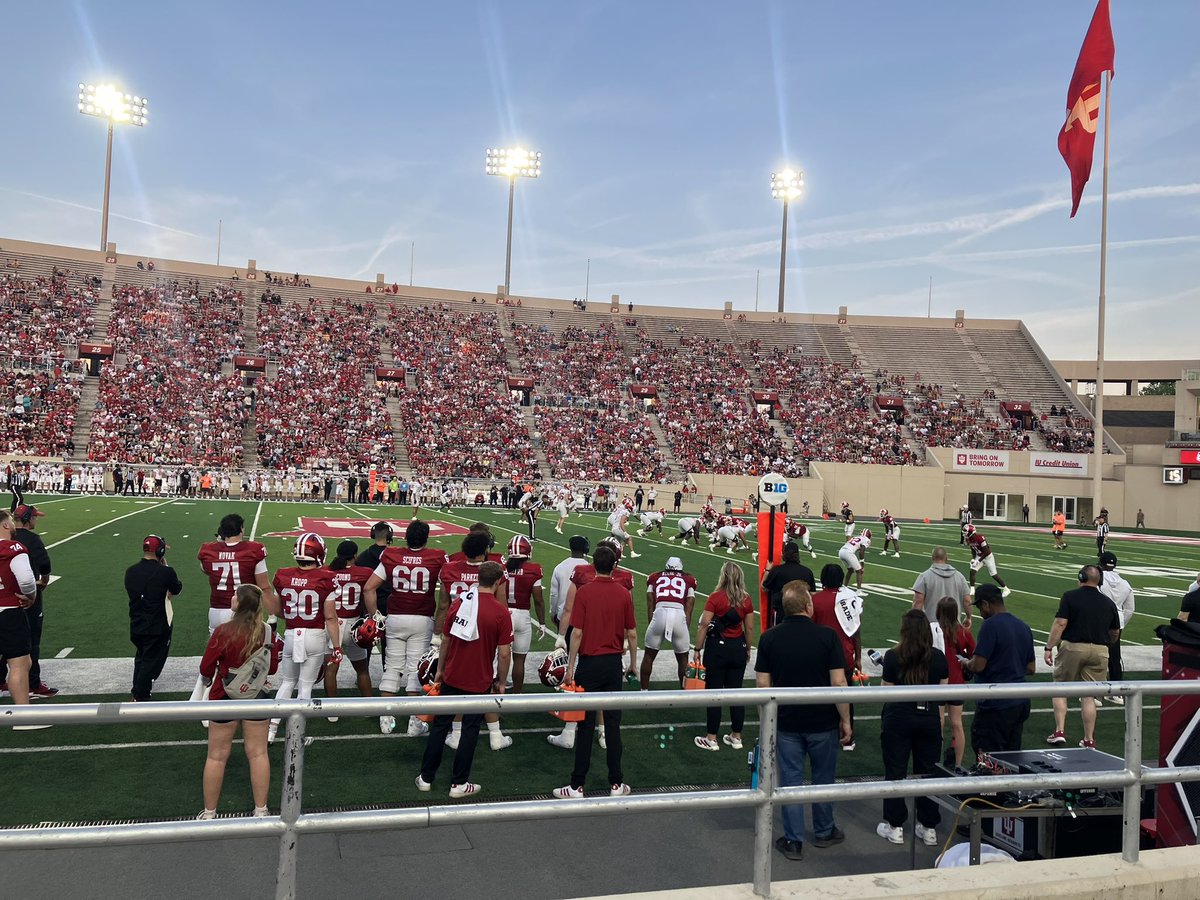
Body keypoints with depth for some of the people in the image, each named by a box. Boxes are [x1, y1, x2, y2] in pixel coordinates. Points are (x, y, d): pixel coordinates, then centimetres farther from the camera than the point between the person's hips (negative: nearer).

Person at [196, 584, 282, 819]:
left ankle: (209, 813, 24)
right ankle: (261, 810, 21)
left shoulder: (223, 632, -21)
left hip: (225, 699, -2)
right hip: (257, 698, 3)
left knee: (217, 756, 13)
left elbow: (205, 669, -11)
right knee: (258, 754, 13)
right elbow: (272, 669, 0)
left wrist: (209, 677, 10)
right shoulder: (267, 632, -11)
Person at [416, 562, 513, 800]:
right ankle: (459, 783, 16)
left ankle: (426, 777, 25)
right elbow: (504, 653, -13)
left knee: (440, 725, 15)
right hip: (479, 682, -3)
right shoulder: (501, 613, -15)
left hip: (451, 677, 3)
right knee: (470, 731, 9)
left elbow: (445, 641, 4)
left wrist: (440, 669, 16)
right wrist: (501, 682, 1)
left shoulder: (458, 602, -3)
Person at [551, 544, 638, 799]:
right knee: (613, 723, 10)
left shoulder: (584, 592, -10)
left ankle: (577, 786, 9)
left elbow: (577, 633, -12)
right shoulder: (624, 594, -2)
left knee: (586, 724, 3)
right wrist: (633, 663, 15)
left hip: (589, 663, -2)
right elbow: (632, 633, 3)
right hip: (613, 663, 2)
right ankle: (616, 783, 16)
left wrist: (570, 666, -4)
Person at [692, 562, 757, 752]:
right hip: (738, 647, 4)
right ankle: (736, 737, 21)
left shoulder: (716, 597, -12)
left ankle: (711, 739, 11)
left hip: (717, 646, -4)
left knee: (713, 692, 5)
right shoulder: (746, 599, 0)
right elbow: (748, 628, 6)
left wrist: (698, 649, -6)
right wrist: (747, 649, 18)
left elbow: (704, 625, -13)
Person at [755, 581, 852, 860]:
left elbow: (762, 683, -4)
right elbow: (838, 683, -14)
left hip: (786, 722, 1)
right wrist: (845, 720, -3)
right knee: (823, 777, 17)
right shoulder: (827, 636, -13)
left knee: (790, 780, 10)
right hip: (823, 722, -1)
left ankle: (793, 841, 15)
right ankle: (824, 832, 33)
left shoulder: (769, 638, -6)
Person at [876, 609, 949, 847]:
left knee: (895, 772, 8)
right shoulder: (939, 657, -2)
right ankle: (928, 827, 20)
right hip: (929, 718, 3)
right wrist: (939, 722, 12)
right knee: (928, 773, 12)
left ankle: (895, 827, 15)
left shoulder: (893, 657, -11)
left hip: (898, 719, -3)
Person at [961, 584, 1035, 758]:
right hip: (1020, 703, 8)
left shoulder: (990, 625, -15)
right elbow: (1030, 669, 15)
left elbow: (978, 666, -18)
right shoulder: (1024, 628, 10)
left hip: (995, 705, -8)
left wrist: (966, 663, 2)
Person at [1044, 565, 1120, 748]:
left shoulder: (1070, 597, -5)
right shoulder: (1108, 603, 8)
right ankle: (1089, 739, 12)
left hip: (1072, 647, -3)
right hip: (1099, 651, 3)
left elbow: (1060, 624, -12)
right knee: (1089, 695, 8)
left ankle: (1059, 731, 4)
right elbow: (1115, 633, 16)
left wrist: (1049, 647, -9)